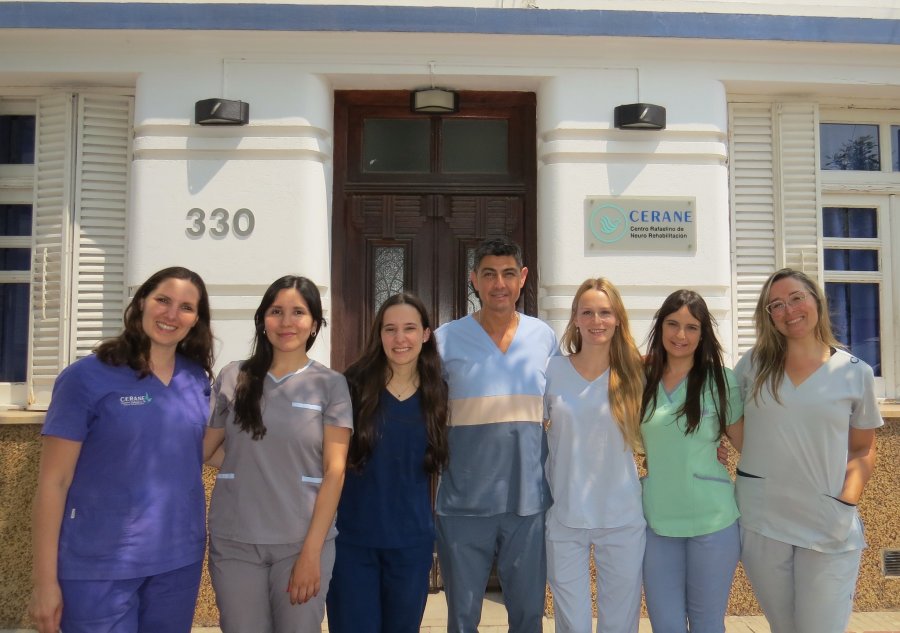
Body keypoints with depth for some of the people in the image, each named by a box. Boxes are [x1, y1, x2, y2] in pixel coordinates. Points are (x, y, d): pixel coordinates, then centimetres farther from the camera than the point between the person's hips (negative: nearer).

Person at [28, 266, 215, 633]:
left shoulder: (198, 379, 3)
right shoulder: (87, 377, -10)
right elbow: (53, 482, -10)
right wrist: (45, 580, -11)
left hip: (180, 559, 5)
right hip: (100, 565, -4)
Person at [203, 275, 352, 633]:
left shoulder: (330, 384, -1)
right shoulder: (233, 378, 4)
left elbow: (334, 471, -4)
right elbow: (199, 449, 8)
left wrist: (312, 551, -8)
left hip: (301, 542, -1)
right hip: (234, 542, 1)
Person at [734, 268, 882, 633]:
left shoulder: (856, 373, 0)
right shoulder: (753, 364, 2)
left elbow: (863, 451, 5)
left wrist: (846, 502, -6)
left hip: (829, 525, -1)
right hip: (761, 521, 2)